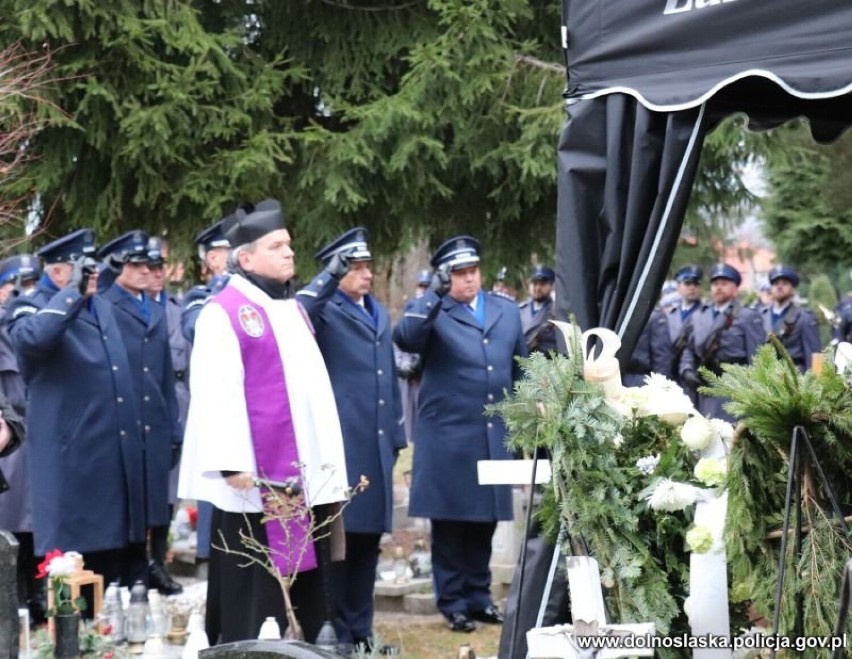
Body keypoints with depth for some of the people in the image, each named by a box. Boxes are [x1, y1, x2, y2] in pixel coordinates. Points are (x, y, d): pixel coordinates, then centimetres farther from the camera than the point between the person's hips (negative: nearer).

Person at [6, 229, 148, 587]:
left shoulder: (102, 306, 17)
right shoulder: (32, 307, -6)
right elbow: (31, 339, -32)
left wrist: (135, 433, 24)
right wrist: (74, 292, -26)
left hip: (118, 454, 7)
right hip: (71, 458, -7)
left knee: (120, 550, 12)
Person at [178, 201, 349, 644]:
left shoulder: (292, 310, 17)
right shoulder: (223, 312, -9)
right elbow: (216, 392, -16)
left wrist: (329, 467, 18)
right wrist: (231, 463, -22)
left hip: (305, 475, 8)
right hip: (256, 477, -8)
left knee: (304, 591, 11)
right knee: (252, 594, -2)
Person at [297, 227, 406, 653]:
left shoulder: (379, 314, 20)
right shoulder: (324, 309, -3)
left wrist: (395, 434, 20)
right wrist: (331, 276, -30)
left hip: (376, 444, 7)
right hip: (340, 444, -7)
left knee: (369, 538, 10)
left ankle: (360, 630, 18)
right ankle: (334, 633, 3)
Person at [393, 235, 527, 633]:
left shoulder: (508, 312, 13)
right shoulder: (433, 312, -1)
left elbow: (519, 371, 18)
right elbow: (405, 338, -23)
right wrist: (435, 294, -27)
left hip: (495, 435, 4)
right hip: (448, 436, -4)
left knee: (485, 519, 10)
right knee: (450, 521, 2)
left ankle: (478, 596, 21)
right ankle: (452, 602, 10)